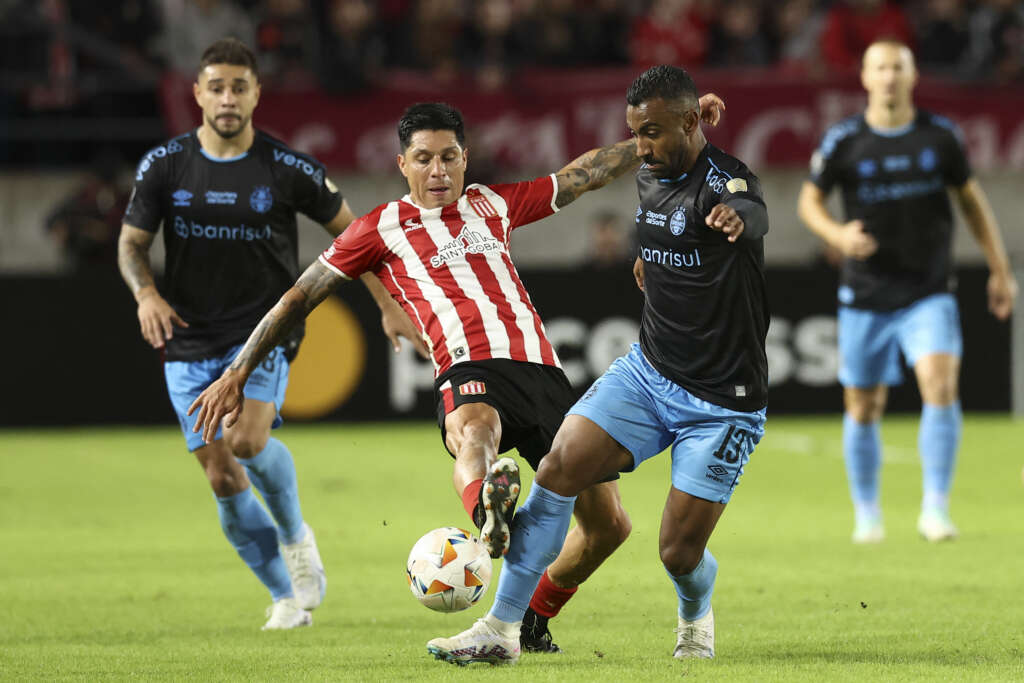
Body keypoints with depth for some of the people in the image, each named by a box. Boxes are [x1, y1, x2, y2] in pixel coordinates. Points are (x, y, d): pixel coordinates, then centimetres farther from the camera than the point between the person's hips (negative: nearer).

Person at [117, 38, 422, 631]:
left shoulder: (289, 170, -6)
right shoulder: (165, 165, -2)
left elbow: (350, 231, 7)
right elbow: (132, 242, 7)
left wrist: (390, 306, 6)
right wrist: (146, 293, -13)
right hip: (190, 344, 3)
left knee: (246, 441, -28)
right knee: (222, 477, -1)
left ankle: (295, 533, 2)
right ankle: (288, 598, 16)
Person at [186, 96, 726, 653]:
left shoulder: (492, 205, 23)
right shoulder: (384, 227, 12)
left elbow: (586, 173, 30)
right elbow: (298, 300, 15)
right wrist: (235, 376, 11)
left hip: (543, 373, 5)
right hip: (470, 370, -5)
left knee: (608, 524, 1)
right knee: (475, 432, -43)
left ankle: (531, 621, 21)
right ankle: (488, 510, -77)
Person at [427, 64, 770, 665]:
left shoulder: (725, 181, -22)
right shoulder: (651, 179, 3)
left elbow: (751, 212, -50)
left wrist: (736, 218, -71)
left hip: (722, 405, -7)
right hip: (647, 371, 7)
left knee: (680, 553, -4)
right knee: (558, 469, -13)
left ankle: (696, 617, 33)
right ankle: (501, 629, -7)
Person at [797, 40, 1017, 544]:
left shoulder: (940, 136, -1)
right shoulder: (843, 141, -4)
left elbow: (972, 200, 11)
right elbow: (809, 201, 6)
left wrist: (1000, 271, 9)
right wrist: (837, 233, -17)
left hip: (929, 294, 0)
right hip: (865, 296, 0)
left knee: (940, 386, -21)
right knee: (863, 409, 5)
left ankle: (935, 508, -14)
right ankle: (867, 515, 25)